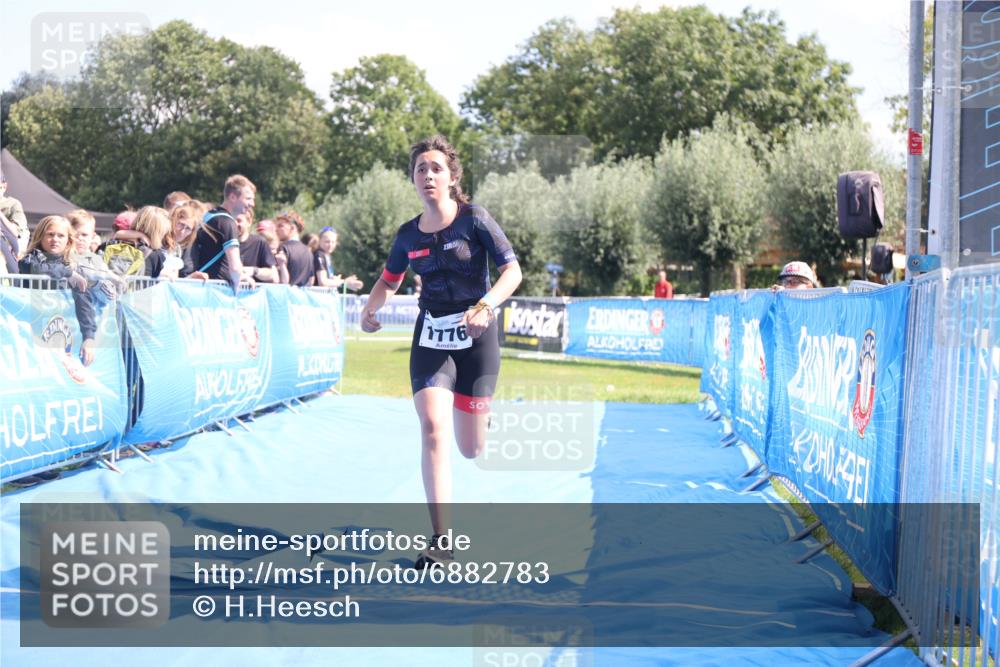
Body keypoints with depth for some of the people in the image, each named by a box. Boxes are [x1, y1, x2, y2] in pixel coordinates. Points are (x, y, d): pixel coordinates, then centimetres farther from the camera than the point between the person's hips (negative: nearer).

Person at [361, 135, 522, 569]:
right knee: (433, 430, -20)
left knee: (470, 451, 5)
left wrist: (485, 305, -29)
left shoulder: (474, 220, -9)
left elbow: (513, 270, -12)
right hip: (431, 340, 2)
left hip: (475, 339, -2)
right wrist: (371, 309, 0)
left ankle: (481, 416, 46)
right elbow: (390, 279, 19)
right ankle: (441, 541, -18)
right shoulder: (408, 235, 2)